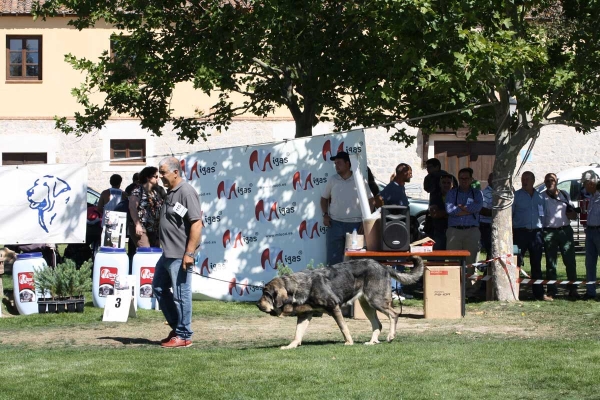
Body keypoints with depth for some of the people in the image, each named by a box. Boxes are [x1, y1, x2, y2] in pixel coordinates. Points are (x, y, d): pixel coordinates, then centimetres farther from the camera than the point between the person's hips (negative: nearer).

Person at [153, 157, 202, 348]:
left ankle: (183, 335, 6)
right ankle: (176, 326, 27)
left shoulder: (186, 192, -16)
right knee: (159, 287, 17)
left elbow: (197, 224, -21)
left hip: (180, 255, -11)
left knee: (181, 294, -3)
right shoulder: (170, 192, 14)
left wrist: (189, 253, -24)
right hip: (168, 254, 11)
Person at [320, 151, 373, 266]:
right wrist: (325, 215, 2)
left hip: (355, 224, -2)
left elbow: (370, 201, 3)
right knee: (333, 257, 0)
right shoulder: (332, 180, 6)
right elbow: (324, 198, 17)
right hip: (335, 223, 2)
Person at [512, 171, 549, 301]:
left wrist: (543, 233, 9)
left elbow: (544, 215, 18)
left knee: (536, 265, 8)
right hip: (520, 232, -4)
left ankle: (539, 293, 13)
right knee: (517, 263, -7)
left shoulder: (540, 197, 14)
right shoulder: (516, 196, 2)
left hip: (536, 232, 4)